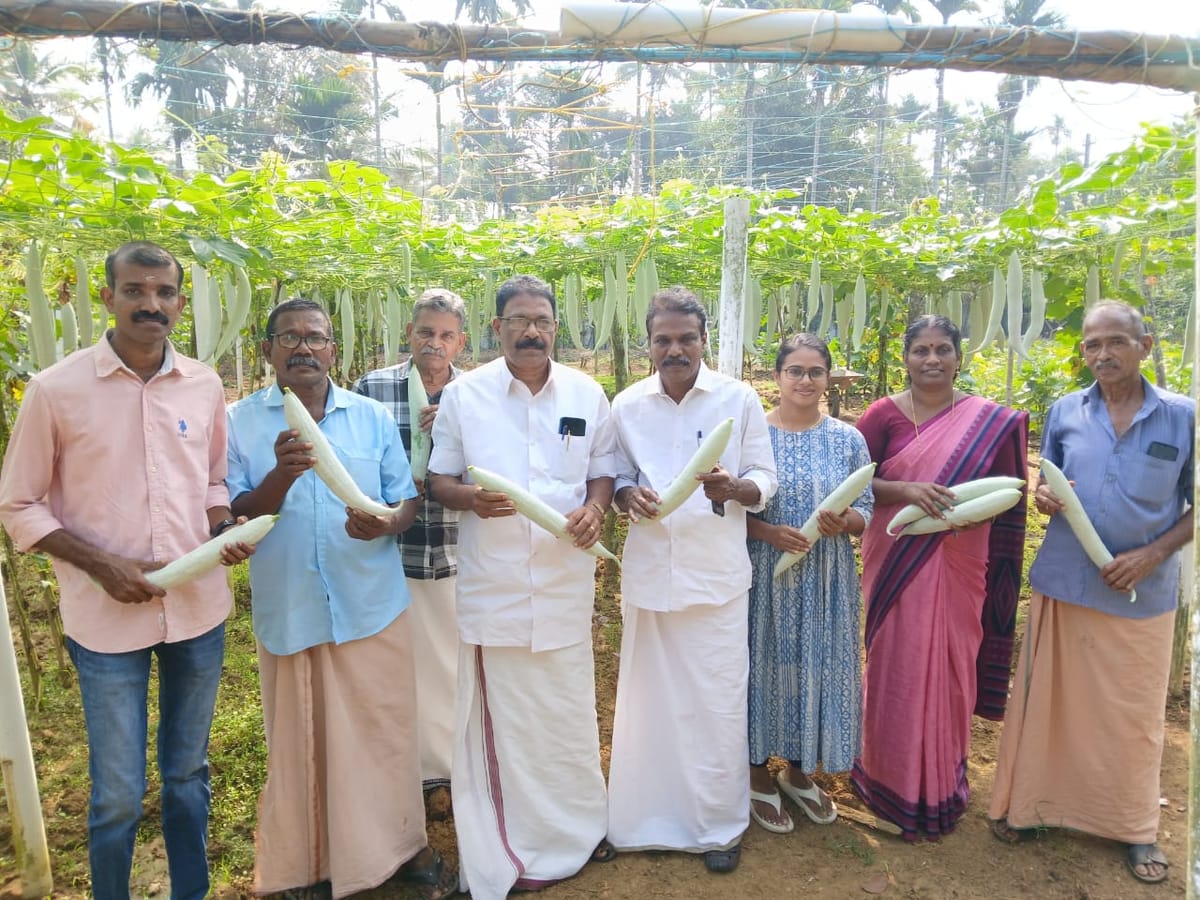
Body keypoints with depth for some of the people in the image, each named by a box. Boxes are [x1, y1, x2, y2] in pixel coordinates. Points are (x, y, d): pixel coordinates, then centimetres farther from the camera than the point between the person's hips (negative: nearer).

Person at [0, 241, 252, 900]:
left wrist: (224, 532, -7)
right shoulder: (55, 389, -8)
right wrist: (101, 565, -15)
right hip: (108, 619, -3)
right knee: (118, 796, 8)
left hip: (200, 610, 3)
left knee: (188, 774, 19)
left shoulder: (204, 387, 1)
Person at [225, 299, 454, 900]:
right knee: (302, 741, 14)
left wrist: (385, 523, -19)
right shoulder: (240, 421, 0)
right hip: (289, 612, 0)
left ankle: (403, 845, 31)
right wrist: (282, 474, -26)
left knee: (386, 733, 10)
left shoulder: (372, 416, 3)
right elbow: (236, 516, -6)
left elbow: (409, 500, 4)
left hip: (373, 608, 1)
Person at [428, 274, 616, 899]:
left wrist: (595, 507, -10)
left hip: (566, 580, 2)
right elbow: (438, 479, 3)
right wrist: (470, 497, -18)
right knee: (496, 714, 6)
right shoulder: (463, 394, 0)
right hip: (492, 584, -2)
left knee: (569, 710, 14)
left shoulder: (587, 395, 5)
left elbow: (603, 472, 12)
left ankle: (575, 829, 37)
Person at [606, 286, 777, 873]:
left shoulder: (740, 399, -2)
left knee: (717, 703, 5)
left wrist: (734, 488, -21)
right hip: (648, 574, 2)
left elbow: (765, 480, 0)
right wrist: (627, 495, -12)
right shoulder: (627, 405, 4)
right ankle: (650, 817, 32)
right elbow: (616, 477, 11)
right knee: (649, 697, 11)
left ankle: (720, 824, 27)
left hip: (716, 575, -2)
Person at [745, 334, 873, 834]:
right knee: (766, 663, 7)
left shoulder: (848, 439, 3)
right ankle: (759, 775, 28)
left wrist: (845, 522, -16)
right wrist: (769, 533, -20)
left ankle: (800, 772, 35)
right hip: (767, 574, -2)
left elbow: (865, 511, 5)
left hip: (827, 578, 3)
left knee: (819, 665, 12)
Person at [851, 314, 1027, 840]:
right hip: (896, 564, -1)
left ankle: (944, 782, 33)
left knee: (951, 667, 11)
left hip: (958, 566, 2)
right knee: (897, 668, 6)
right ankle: (895, 782, 26)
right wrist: (906, 490, -20)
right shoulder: (885, 414, -2)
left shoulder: (991, 420, 2)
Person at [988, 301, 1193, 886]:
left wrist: (1152, 554, -13)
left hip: (1142, 593, -1)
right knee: (1046, 699, 11)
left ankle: (1134, 828, 32)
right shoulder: (1064, 412, 2)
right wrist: (1042, 497, -12)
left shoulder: (1182, 418, -4)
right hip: (1063, 584, 1)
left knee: (1133, 714, 13)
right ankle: (1028, 802, 28)